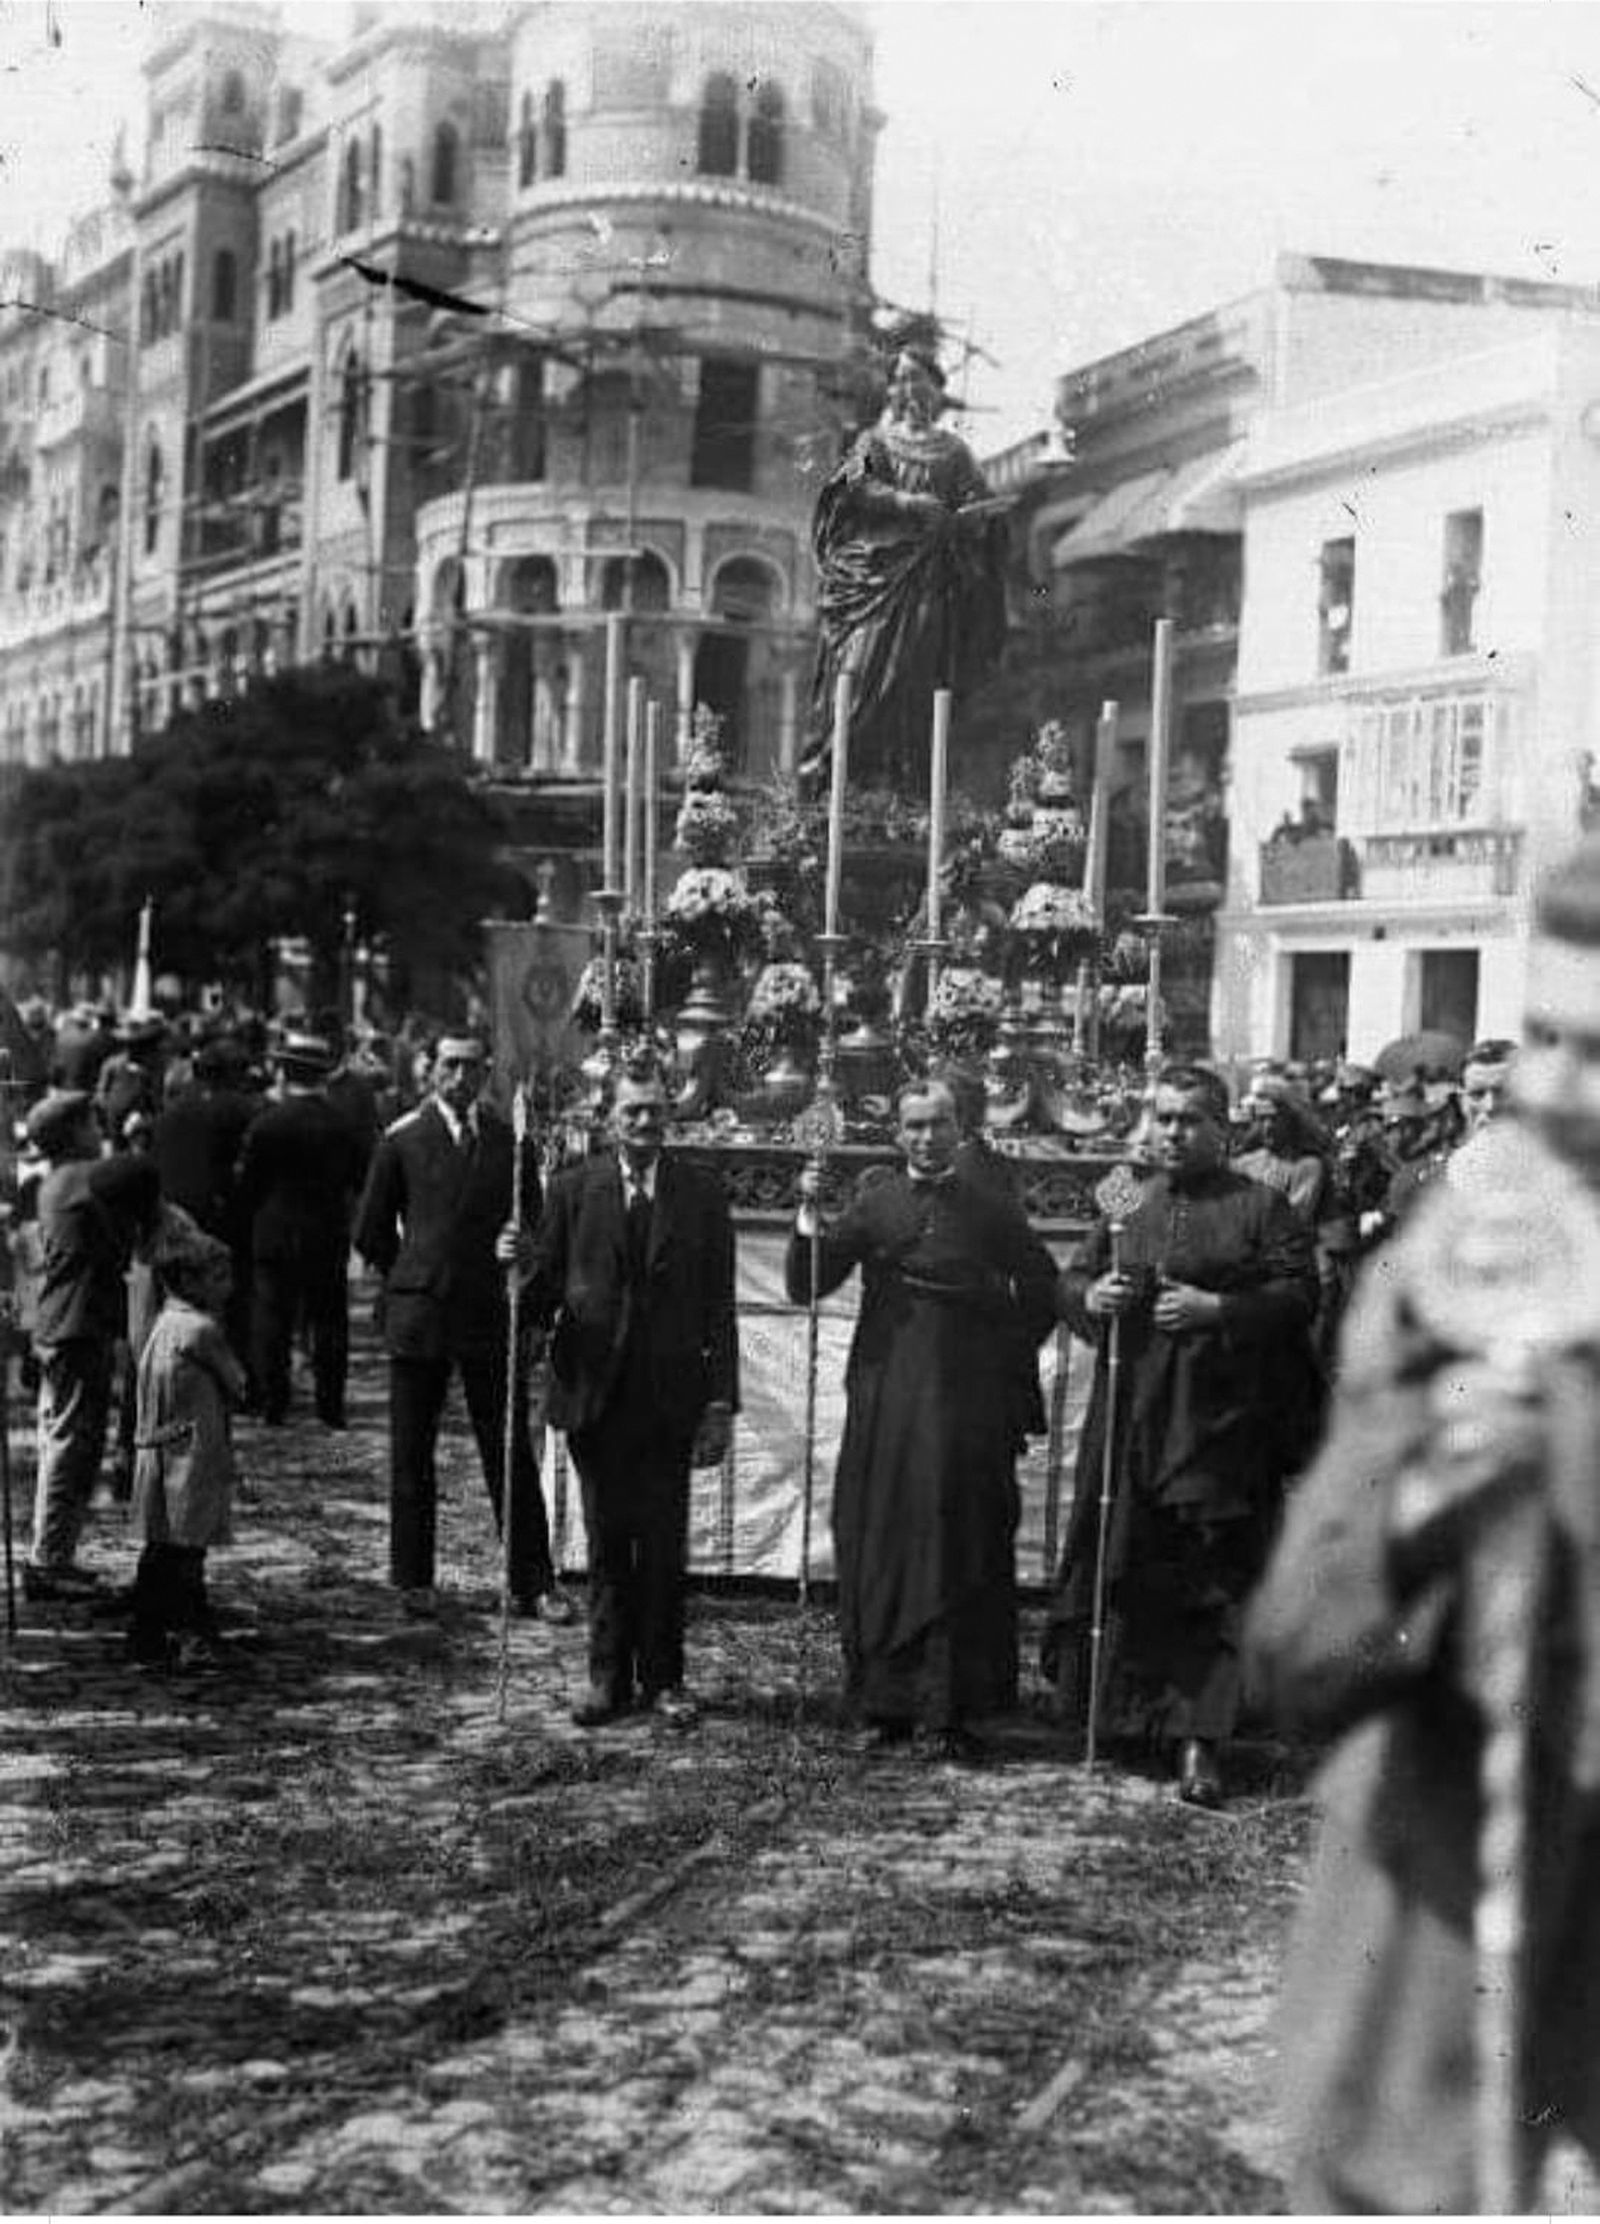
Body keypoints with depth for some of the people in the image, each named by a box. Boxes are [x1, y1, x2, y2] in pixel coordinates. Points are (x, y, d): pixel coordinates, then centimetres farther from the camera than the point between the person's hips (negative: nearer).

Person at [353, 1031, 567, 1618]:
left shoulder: (512, 1141, 5)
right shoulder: (401, 1140, 2)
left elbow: (533, 1229, 13)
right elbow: (371, 1232, 8)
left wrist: (512, 1283, 5)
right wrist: (414, 1281, 9)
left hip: (491, 1317, 1)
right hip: (418, 1320, 0)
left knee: (512, 1455, 1)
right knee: (411, 1455, 6)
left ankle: (532, 1585, 5)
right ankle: (413, 1580, 17)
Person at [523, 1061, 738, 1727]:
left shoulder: (701, 1193, 3)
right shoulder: (573, 1189, 3)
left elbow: (718, 1305, 3)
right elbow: (543, 1287, 3)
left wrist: (721, 1401, -2)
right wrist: (523, 1269, -22)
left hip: (670, 1396, 0)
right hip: (594, 1392, 0)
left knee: (664, 1545, 4)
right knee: (606, 1542, 8)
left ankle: (662, 1679, 16)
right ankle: (609, 1677, 19)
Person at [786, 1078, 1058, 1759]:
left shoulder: (989, 1209, 7)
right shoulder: (874, 1200, 7)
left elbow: (1043, 1287, 10)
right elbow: (805, 1286, 2)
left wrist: (983, 1291, -6)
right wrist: (810, 1217, -13)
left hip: (966, 1404, 0)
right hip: (883, 1402, 1)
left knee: (960, 1554, -1)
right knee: (879, 1551, 2)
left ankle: (951, 1710, 4)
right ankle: (884, 1705, 11)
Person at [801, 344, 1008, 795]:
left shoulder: (953, 453, 17)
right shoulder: (875, 441, 15)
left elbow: (983, 508, 7)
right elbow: (854, 485, -3)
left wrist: (955, 520, -17)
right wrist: (905, 503, -19)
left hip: (924, 576, 1)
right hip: (872, 567, 0)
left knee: (910, 669, -10)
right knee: (859, 663, -13)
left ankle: (900, 774, -12)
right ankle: (833, 760, -15)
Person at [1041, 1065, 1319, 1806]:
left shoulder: (1260, 1208, 1)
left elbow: (1300, 1294, -7)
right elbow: (1069, 1280, 17)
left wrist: (1216, 1310, -17)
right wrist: (1092, 1296, -5)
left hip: (1220, 1421, -4)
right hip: (1128, 1417, 5)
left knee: (1210, 1584, -7)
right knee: (1121, 1572, 9)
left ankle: (1200, 1740, -7)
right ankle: (1128, 1710, 26)